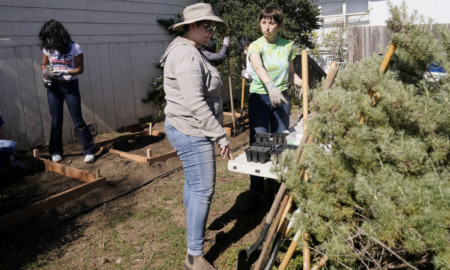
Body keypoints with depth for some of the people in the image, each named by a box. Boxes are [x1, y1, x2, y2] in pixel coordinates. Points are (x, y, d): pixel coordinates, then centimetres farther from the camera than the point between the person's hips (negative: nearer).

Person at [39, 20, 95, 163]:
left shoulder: (74, 48, -10)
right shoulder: (48, 49, 2)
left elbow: (80, 69, -7)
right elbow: (43, 64, 14)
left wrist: (64, 72, -23)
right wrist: (45, 72, -9)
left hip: (70, 86, -4)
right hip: (53, 86, 4)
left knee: (77, 120, -4)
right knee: (56, 121, 8)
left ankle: (89, 151, 4)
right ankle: (56, 151, 20)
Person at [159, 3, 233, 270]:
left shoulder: (190, 51, 15)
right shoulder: (187, 55, -20)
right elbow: (195, 104, -26)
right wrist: (221, 136, -22)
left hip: (189, 131, 11)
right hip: (192, 133, -11)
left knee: (193, 185, 21)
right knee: (203, 191, -4)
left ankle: (195, 230, 39)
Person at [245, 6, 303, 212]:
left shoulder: (287, 46, 8)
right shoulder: (256, 46, -5)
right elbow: (258, 68, -26)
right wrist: (270, 86, -45)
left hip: (282, 98, 4)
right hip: (259, 97, -3)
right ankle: (255, 194, 4)